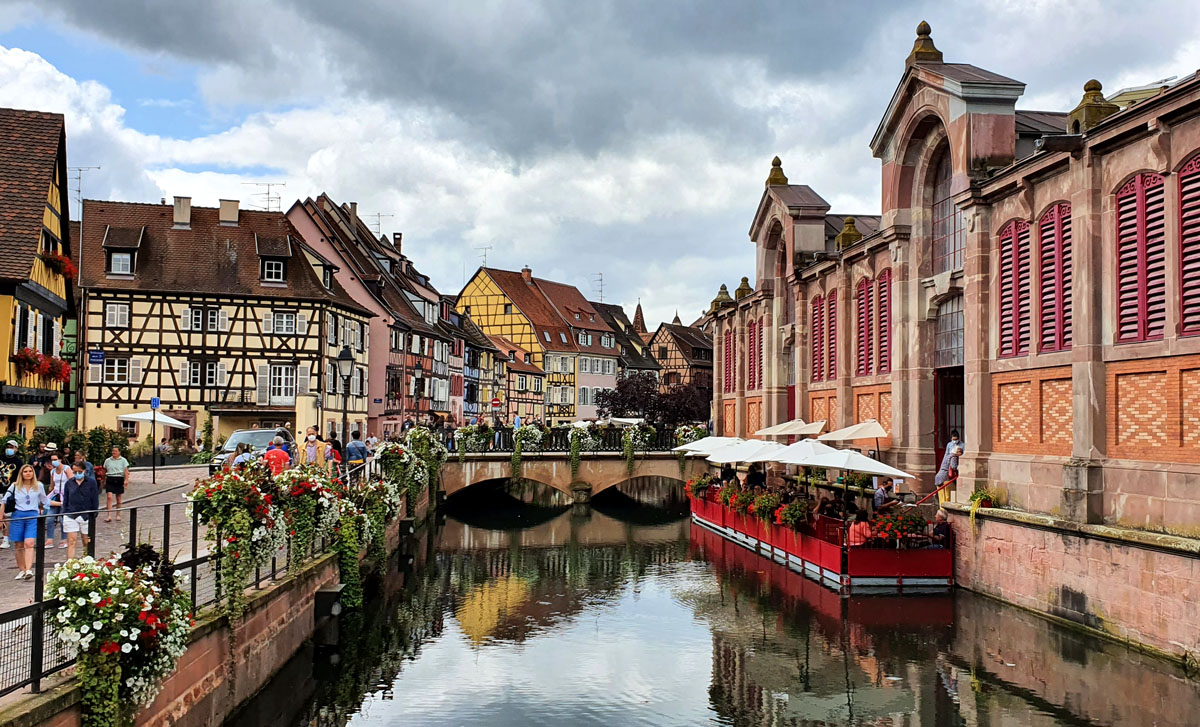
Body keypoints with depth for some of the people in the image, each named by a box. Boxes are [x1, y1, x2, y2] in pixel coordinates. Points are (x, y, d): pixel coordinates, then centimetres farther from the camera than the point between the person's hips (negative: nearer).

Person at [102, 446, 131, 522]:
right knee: (109, 497, -13)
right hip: (110, 480, 1)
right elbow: (104, 472, 16)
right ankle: (109, 516, -15)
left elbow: (126, 471, -3)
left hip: (119, 480, -1)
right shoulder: (108, 460, 9)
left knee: (119, 499, 7)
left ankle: (118, 515, 19)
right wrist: (104, 482, 15)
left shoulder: (123, 460, 3)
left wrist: (126, 480, -16)